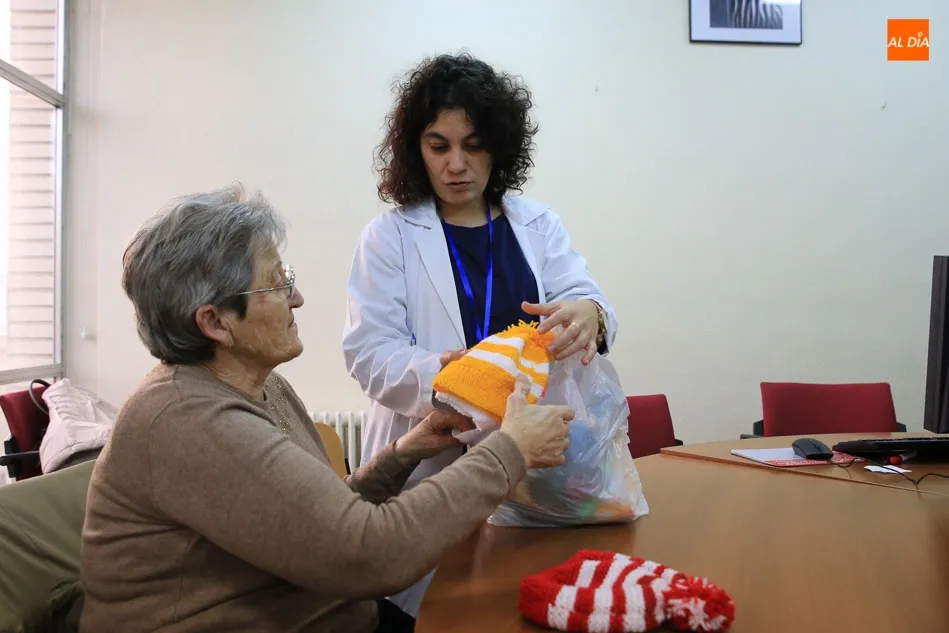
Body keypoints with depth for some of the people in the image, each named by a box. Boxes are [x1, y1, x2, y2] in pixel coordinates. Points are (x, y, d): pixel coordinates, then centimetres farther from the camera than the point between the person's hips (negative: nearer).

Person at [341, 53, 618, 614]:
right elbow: (369, 352, -9)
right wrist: (438, 376, -29)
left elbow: (585, 299, -3)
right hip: (430, 458, -2)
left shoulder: (539, 224, 6)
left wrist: (588, 314, -28)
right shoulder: (390, 236, -2)